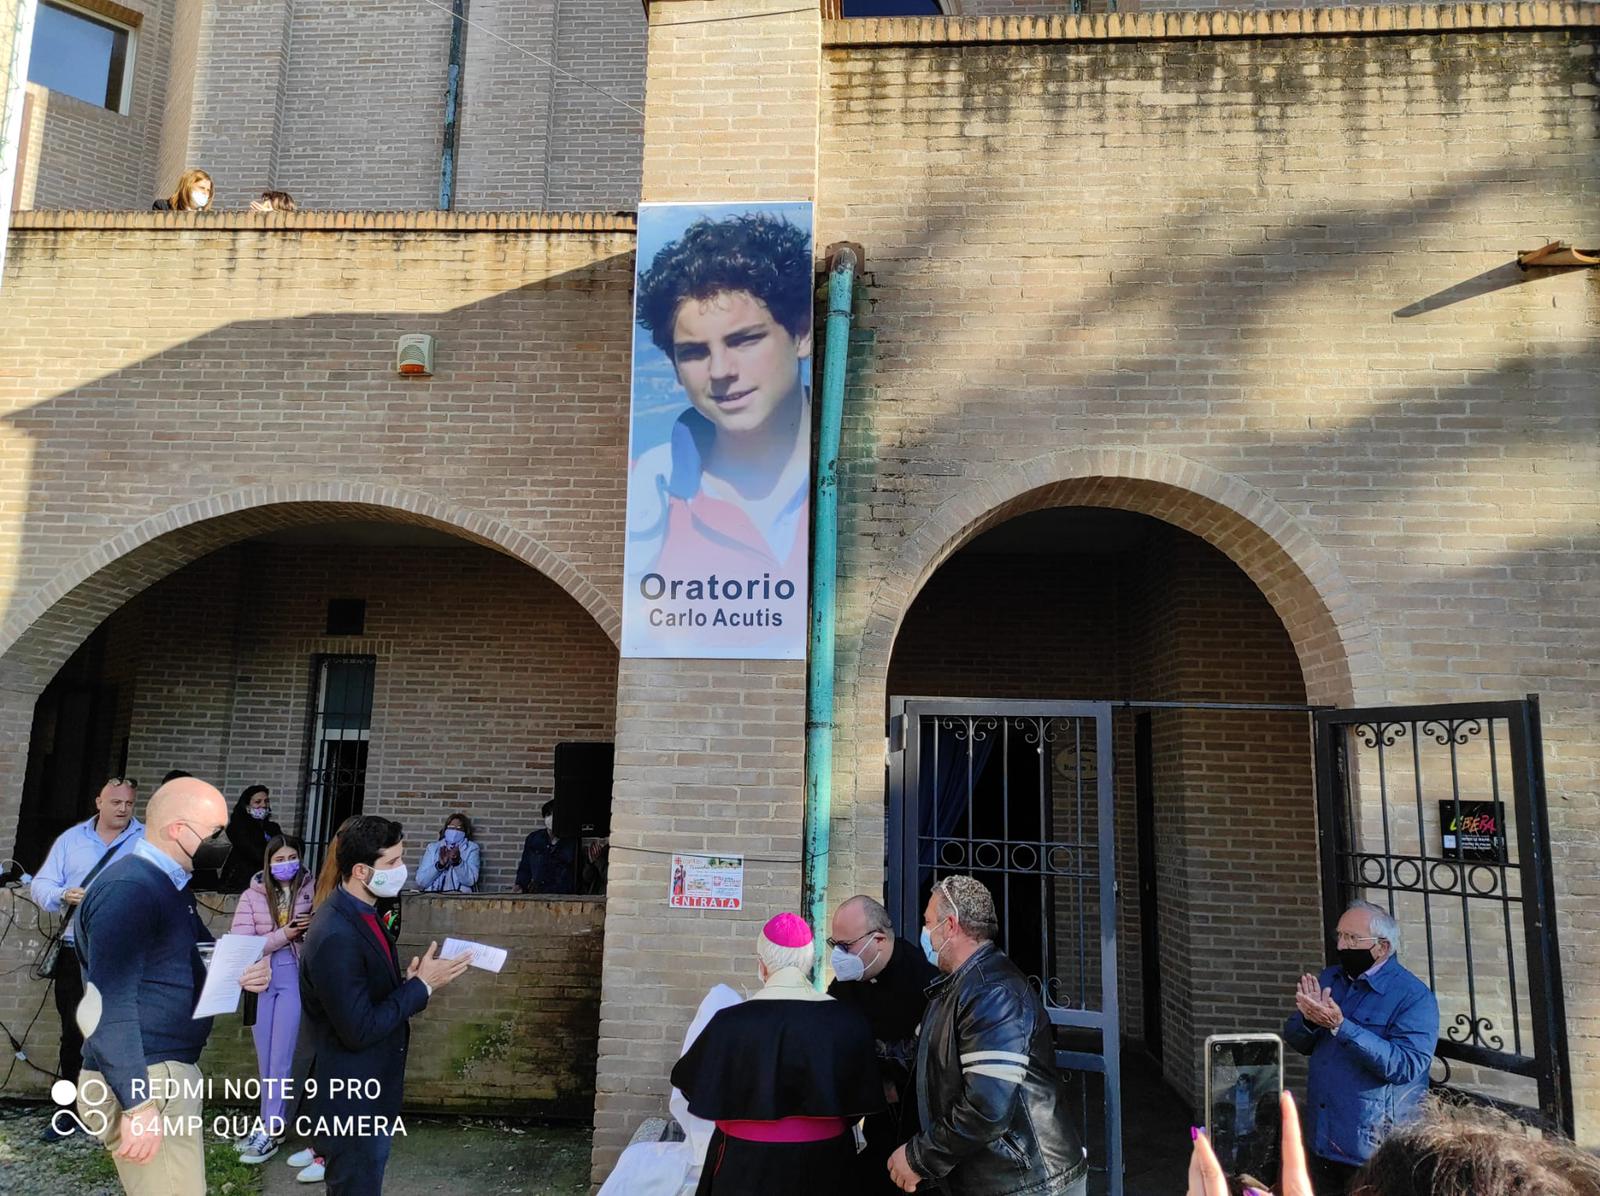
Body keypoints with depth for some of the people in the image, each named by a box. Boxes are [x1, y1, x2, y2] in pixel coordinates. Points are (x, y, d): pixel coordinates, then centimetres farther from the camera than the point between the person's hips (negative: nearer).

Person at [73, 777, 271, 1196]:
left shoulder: (170, 884, 13)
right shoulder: (127, 889, -19)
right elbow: (107, 1006, -24)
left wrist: (244, 971, 0)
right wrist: (138, 1104, -25)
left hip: (170, 1071, 10)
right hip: (142, 1081, -10)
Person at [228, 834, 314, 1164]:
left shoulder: (311, 890, -4)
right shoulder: (252, 896, -1)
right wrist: (283, 935, -17)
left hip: (295, 978, -3)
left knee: (281, 1058, 1)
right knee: (265, 1058, 13)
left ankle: (271, 1131, 11)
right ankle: (272, 1122, 27)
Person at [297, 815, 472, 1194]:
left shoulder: (360, 915, 3)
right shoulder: (335, 936, -28)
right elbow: (358, 1031, -28)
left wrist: (410, 982, -6)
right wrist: (421, 985, -20)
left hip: (369, 1094, 9)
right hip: (351, 1103, -9)